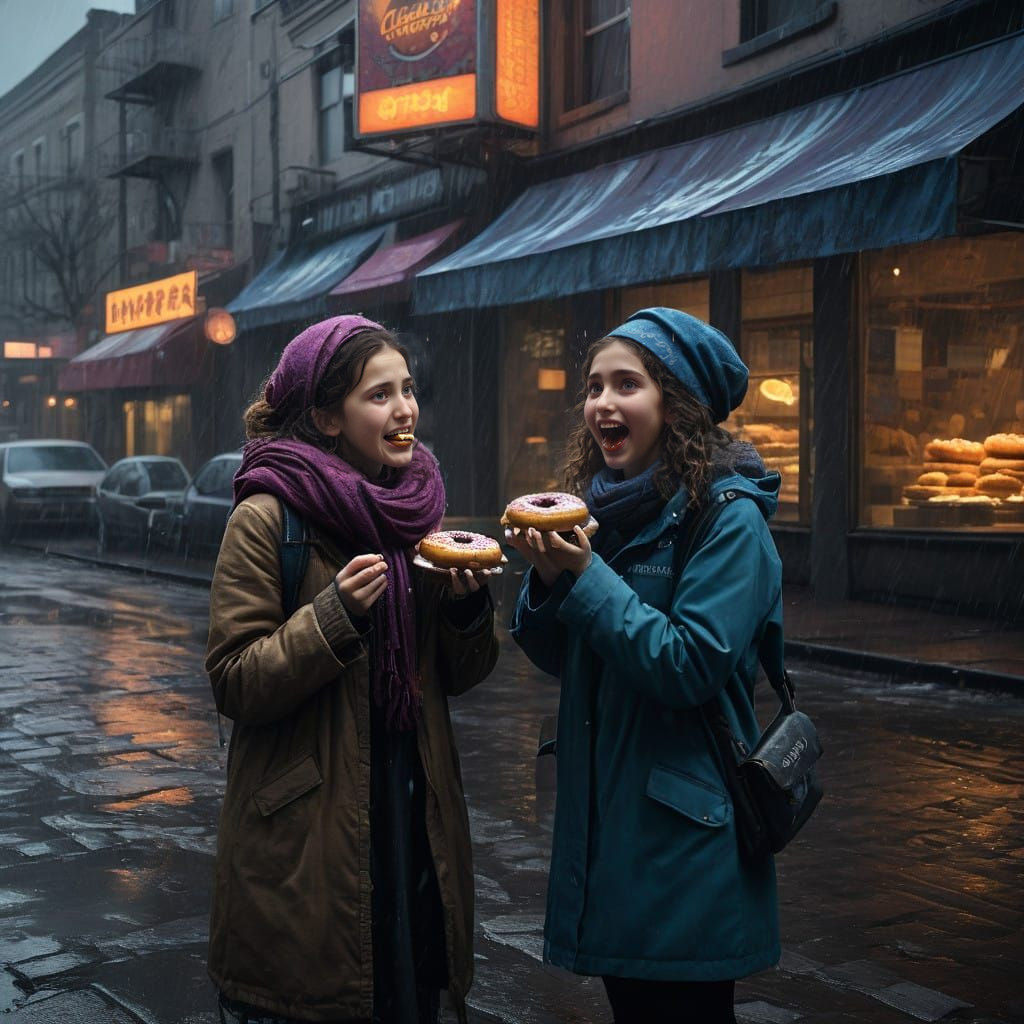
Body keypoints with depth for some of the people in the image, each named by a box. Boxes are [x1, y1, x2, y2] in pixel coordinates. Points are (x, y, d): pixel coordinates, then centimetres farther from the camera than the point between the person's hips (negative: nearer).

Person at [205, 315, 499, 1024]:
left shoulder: (419, 509, 7)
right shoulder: (267, 517, -11)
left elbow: (457, 677, 9)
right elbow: (235, 683, -13)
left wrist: (469, 604, -9)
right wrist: (336, 615, -25)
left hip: (415, 815, 6)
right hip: (308, 830, -5)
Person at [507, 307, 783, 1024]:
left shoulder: (728, 519, -15)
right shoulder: (608, 510, 7)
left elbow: (690, 668, -22)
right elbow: (559, 658, 8)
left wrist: (586, 574, -22)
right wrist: (548, 576, -11)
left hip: (684, 833, -7)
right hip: (602, 816, 7)